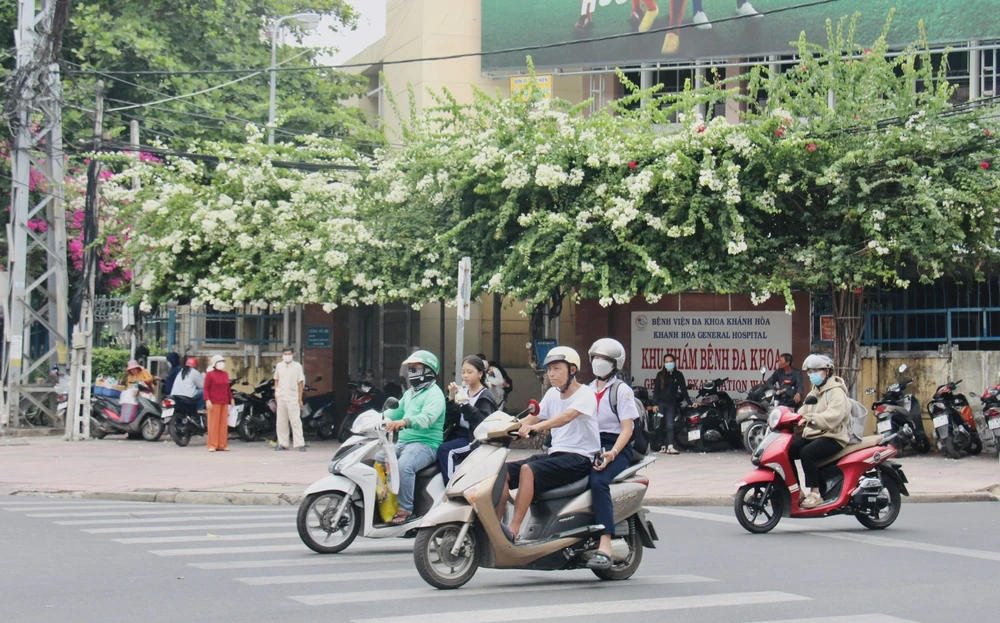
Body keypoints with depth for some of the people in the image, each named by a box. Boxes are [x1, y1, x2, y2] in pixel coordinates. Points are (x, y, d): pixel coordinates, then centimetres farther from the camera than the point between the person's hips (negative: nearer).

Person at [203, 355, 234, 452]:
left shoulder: (225, 374, 16)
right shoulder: (210, 374, -1)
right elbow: (206, 388, -5)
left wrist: (231, 398, 18)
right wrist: (207, 400, -15)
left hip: (224, 402, 6)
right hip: (214, 403, -6)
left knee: (223, 424, 4)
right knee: (213, 423, -5)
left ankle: (222, 445, 9)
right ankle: (212, 446, -2)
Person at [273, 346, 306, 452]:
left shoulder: (297, 366, -2)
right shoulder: (279, 366, 9)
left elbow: (301, 383, -2)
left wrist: (300, 398, -5)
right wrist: (276, 392, 5)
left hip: (293, 398, -4)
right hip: (281, 398, 4)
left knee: (295, 421, -7)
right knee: (281, 422, 7)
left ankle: (300, 444, -9)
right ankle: (283, 443, 14)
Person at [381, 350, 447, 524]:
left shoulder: (434, 394, -8)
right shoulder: (410, 393, 24)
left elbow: (427, 418, -26)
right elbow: (396, 411, 26)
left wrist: (404, 422, -45)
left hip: (426, 444, -10)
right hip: (403, 442, 10)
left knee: (404, 466, -35)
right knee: (375, 460, -2)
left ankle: (405, 510, -29)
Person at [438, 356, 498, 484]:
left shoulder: (485, 397, -3)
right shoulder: (463, 392, 13)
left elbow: (483, 423, -20)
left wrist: (465, 405, -27)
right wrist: (451, 399, -5)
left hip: (475, 438, -7)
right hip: (460, 434, 7)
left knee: (445, 450, -28)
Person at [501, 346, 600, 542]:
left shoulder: (586, 394, -9)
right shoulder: (552, 394, 15)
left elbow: (567, 416, -28)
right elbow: (534, 417, 11)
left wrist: (536, 427, -44)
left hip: (580, 457, -8)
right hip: (555, 453, 8)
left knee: (528, 470, -30)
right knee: (504, 471, -8)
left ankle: (513, 531, -34)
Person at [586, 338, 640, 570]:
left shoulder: (621, 390, 1)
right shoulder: (587, 390, 21)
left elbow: (627, 428, -6)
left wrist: (612, 453, -22)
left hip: (615, 448, -7)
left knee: (598, 481, -35)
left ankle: (605, 547, -43)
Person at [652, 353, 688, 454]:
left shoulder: (678, 375, 3)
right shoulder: (660, 374, 2)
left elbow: (683, 389, 5)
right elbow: (656, 390, 0)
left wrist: (689, 402, -1)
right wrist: (655, 404, -9)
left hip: (671, 403, 0)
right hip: (660, 402, 0)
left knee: (670, 425, -8)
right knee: (660, 425, 0)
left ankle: (670, 447, -18)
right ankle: (661, 446, 8)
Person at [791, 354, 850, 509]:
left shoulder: (836, 392, -9)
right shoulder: (815, 392, 22)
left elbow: (833, 416, -27)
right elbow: (804, 411, 14)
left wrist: (811, 419, -42)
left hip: (833, 437, -9)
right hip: (813, 435, 9)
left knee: (807, 453, -33)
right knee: (787, 450, -9)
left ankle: (815, 494, -27)